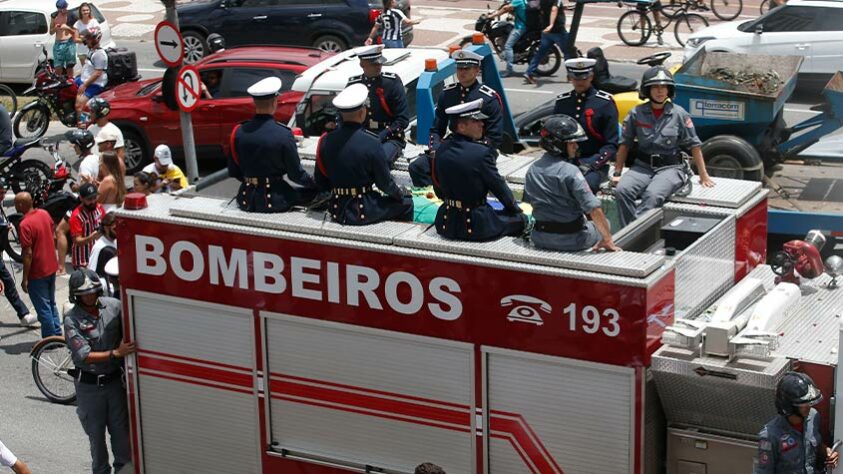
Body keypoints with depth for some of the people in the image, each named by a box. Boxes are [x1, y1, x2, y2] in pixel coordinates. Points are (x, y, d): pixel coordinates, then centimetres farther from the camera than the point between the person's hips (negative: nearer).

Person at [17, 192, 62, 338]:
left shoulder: (25, 224, -23)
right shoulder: (44, 214, 0)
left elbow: (28, 254, -22)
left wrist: (24, 279, -16)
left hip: (37, 272, -8)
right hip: (51, 267, 8)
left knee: (43, 309, 3)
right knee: (51, 304, 20)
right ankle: (57, 335, 27)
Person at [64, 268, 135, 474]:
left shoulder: (114, 306, -7)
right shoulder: (72, 319, -14)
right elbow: (84, 355, -20)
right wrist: (116, 353, -28)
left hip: (115, 379, 2)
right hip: (89, 385, -2)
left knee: (121, 429, 10)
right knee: (96, 433, 12)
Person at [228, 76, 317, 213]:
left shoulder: (239, 132, -5)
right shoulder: (284, 135, -18)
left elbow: (233, 172, 6)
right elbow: (296, 175, -10)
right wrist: (315, 185, 9)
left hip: (246, 201, 5)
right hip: (274, 201, -5)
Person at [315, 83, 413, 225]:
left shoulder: (326, 141, -5)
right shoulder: (371, 143, -18)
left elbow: (321, 184, 4)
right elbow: (385, 183, -8)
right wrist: (399, 194, 12)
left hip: (337, 212, 6)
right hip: (363, 213, -6)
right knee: (406, 204, 15)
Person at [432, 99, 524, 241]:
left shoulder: (442, 149, -1)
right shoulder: (481, 153, -20)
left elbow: (439, 191, 8)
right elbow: (498, 186, -8)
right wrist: (514, 207, 9)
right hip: (476, 226, -7)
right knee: (519, 219, 12)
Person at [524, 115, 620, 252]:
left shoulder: (532, 170, 0)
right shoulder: (570, 172, -21)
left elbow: (527, 202, 12)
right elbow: (594, 209, -25)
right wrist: (607, 240, -17)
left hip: (540, 240, 6)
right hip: (570, 241, -6)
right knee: (603, 223, 22)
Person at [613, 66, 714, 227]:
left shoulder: (679, 114, 0)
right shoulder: (637, 113, 4)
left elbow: (694, 146, 4)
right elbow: (625, 144, 10)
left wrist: (703, 175, 4)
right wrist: (617, 173, 6)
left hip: (670, 167, -2)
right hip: (643, 166, 2)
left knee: (653, 195, -33)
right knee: (622, 190, -27)